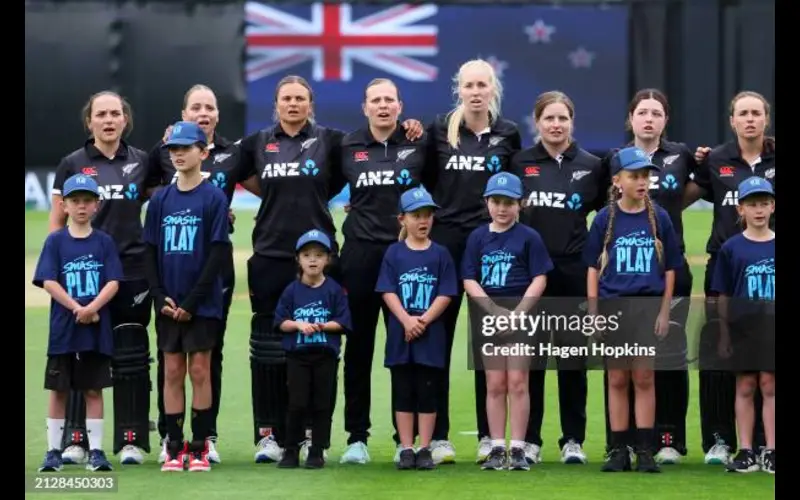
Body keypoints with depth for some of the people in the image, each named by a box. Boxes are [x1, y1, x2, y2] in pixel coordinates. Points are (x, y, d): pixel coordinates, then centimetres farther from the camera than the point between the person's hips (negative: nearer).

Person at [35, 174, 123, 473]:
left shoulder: (104, 242, 4)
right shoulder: (56, 241, 2)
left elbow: (113, 283, -2)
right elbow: (48, 282, -6)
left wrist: (92, 308, -18)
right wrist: (77, 308, -15)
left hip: (97, 330, 1)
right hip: (63, 328, 0)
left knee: (93, 390, 5)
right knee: (58, 390, 4)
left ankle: (95, 451, 9)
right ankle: (53, 451, 10)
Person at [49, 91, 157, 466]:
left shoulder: (141, 163, 8)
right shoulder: (72, 164, 4)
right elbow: (57, 222, 6)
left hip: (132, 272, 1)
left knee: (130, 357, 3)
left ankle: (132, 439, 8)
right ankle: (75, 439, 6)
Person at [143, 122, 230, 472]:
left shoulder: (214, 198, -4)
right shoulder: (160, 200, 8)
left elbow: (218, 254, -8)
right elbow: (151, 253, 8)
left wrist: (191, 302, -13)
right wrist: (160, 297, -5)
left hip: (202, 304, -3)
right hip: (168, 305, 4)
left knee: (200, 370, -1)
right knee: (172, 372, 5)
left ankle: (199, 447, 5)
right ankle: (174, 447, 8)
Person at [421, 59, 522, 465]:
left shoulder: (508, 134, 5)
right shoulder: (439, 130, 3)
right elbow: (426, 180, 10)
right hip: (445, 241, 0)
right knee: (437, 340, 0)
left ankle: (489, 436, 10)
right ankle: (438, 437, 4)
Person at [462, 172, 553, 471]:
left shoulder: (529, 237, -1)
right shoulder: (478, 238, 6)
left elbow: (539, 280, -4)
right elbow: (470, 281, 3)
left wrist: (518, 313, -14)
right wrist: (495, 310, -10)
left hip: (522, 314, -3)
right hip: (488, 314, 3)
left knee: (517, 383, -3)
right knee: (495, 385, 5)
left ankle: (518, 449, -1)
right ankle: (497, 449, 8)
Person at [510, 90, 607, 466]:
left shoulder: (592, 166, 5)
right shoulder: (519, 163, 4)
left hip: (574, 270, 0)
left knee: (573, 353, 3)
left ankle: (573, 440, 10)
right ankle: (529, 439, 8)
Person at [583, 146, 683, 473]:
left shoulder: (659, 218, 2)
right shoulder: (605, 219, 2)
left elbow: (669, 268, 6)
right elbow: (594, 267, 4)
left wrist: (664, 311, 0)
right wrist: (593, 312, -2)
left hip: (648, 305, 0)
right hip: (613, 305, 0)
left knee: (644, 378, 0)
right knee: (617, 379, 5)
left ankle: (645, 451, 3)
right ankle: (619, 451, 10)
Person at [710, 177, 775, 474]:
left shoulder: (776, 246, 4)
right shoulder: (732, 248, 2)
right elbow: (724, 296, 4)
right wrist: (724, 335, 1)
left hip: (772, 328, 0)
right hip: (743, 327, 0)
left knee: (769, 386, 2)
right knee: (745, 387, 4)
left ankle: (771, 452, 5)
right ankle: (746, 452, 8)